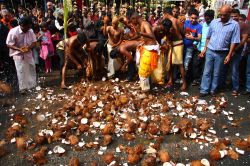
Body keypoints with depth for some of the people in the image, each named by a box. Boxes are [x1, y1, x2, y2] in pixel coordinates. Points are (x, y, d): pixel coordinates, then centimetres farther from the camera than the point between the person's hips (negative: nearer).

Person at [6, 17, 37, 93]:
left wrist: (29, 47, -23)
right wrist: (19, 49, -30)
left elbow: (34, 42, -2)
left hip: (28, 53, 4)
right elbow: (9, 44, -15)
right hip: (18, 54, -4)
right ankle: (23, 87, 16)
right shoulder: (13, 32, -21)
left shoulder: (30, 31, -10)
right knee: (21, 71, 0)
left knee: (31, 68, 14)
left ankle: (32, 84, 34)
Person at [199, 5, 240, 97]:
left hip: (221, 53, -1)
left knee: (216, 73, 10)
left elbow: (234, 42, -6)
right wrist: (205, 49, 6)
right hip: (210, 51, 2)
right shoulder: (214, 22, 1)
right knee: (207, 72, 4)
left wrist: (229, 55, -9)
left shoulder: (234, 25, -6)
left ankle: (213, 90, 23)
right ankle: (204, 90, 10)